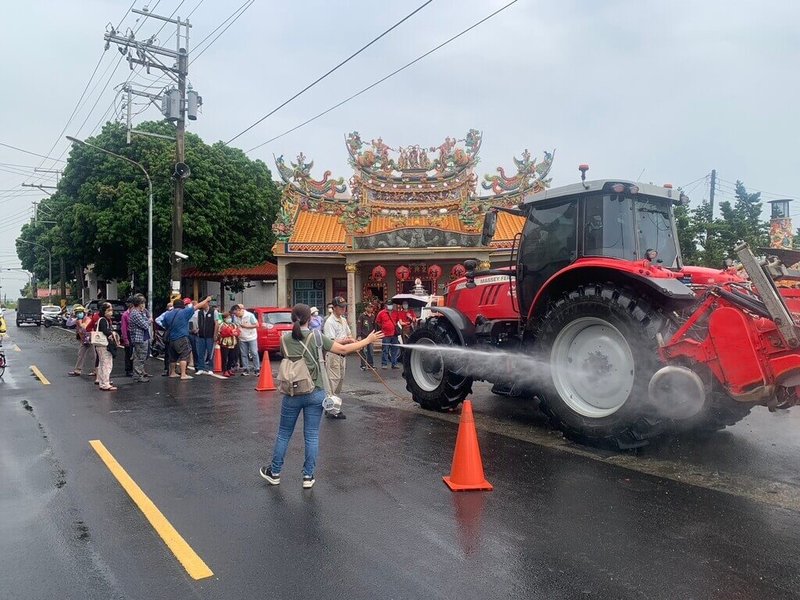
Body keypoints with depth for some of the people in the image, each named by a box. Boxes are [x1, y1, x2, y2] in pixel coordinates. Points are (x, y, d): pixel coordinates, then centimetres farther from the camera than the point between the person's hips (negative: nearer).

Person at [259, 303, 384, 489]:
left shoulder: (286, 339, -1)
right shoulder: (316, 337, -9)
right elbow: (343, 350, -9)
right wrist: (368, 340, 2)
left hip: (292, 394, 2)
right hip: (315, 393, -2)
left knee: (284, 434, 16)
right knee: (312, 436, 9)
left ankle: (274, 473, 28)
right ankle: (308, 476, 15)